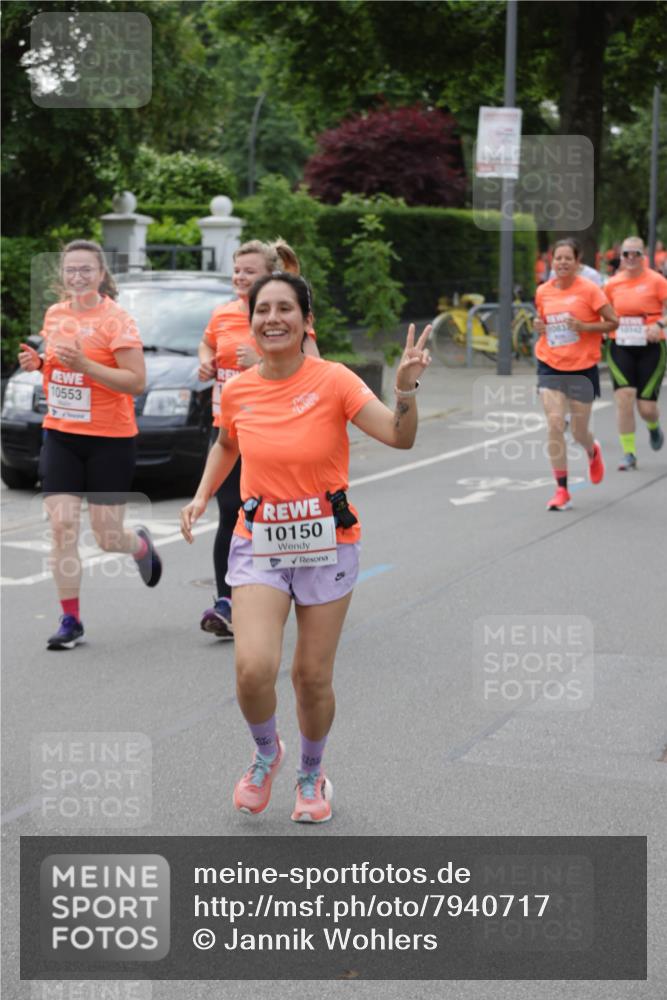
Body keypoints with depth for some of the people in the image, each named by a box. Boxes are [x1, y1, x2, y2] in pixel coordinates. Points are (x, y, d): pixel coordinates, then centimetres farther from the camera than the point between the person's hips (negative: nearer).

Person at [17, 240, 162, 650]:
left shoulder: (117, 319, -11)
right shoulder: (54, 314, 7)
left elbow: (137, 382, -17)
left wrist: (83, 364, -25)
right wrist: (37, 362, 1)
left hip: (110, 439, -4)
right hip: (61, 436, 4)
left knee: (107, 538, 2)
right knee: (62, 527, -6)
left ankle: (142, 545, 39)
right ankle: (70, 620, 4)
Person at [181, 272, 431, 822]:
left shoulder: (333, 380, -12)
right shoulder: (237, 391, -2)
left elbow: (400, 437, -23)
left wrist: (406, 388, -40)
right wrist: (203, 495, 7)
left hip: (327, 546, -1)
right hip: (259, 545, 2)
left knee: (313, 678, 6)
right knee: (254, 670, -17)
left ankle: (312, 775, 36)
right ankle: (266, 752, 17)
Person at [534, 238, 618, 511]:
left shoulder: (589, 289, -8)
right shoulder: (543, 291, 3)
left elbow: (613, 322, -5)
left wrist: (584, 326, -20)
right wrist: (538, 326, -3)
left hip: (582, 369, -2)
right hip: (550, 367, 2)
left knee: (578, 432, 6)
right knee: (554, 426, -11)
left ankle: (593, 452, 45)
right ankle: (561, 490, -3)